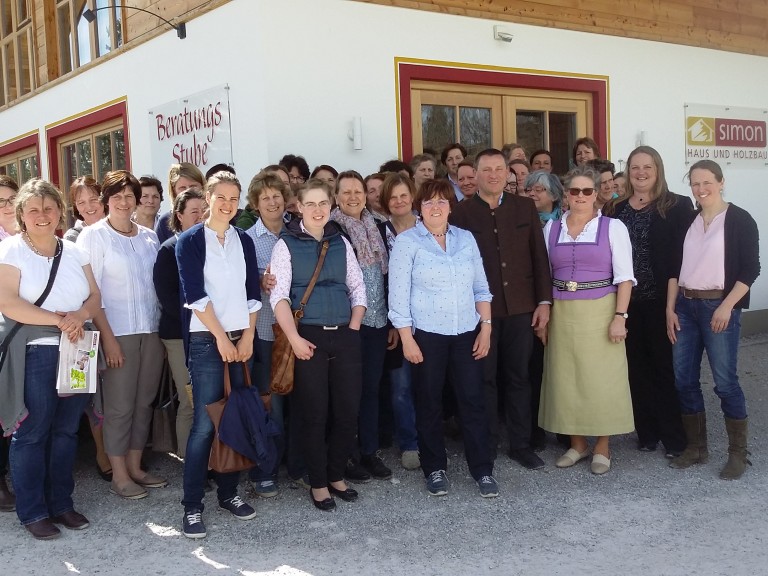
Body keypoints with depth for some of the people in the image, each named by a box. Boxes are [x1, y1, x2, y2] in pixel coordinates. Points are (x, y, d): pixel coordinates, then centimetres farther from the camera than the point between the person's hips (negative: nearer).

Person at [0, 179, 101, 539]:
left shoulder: (73, 252, 10)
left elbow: (94, 296, 9)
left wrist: (80, 316, -13)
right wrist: (60, 319, -19)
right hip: (34, 355, -4)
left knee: (66, 431, 11)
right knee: (31, 435, 2)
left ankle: (61, 503, 23)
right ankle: (32, 512, 14)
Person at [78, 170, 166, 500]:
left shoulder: (149, 237, 10)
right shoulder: (93, 236, -3)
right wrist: (107, 336, -13)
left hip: (152, 331, 5)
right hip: (117, 333, -5)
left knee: (144, 402, 9)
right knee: (119, 406, -1)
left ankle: (134, 467, 21)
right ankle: (119, 476, 10)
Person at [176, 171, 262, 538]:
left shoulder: (244, 241, 12)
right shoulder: (189, 241, -2)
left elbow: (253, 293, 10)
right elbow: (194, 294, -9)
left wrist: (247, 336, 0)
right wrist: (221, 337, -11)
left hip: (241, 339, 5)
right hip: (206, 340, -5)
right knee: (204, 424, -8)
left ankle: (228, 492, 19)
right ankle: (192, 505, 0)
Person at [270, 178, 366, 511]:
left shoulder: (341, 243, 11)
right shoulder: (286, 245, -1)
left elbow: (357, 287, 13)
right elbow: (279, 295, -7)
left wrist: (354, 328, 1)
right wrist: (294, 339, -16)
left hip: (344, 337, 4)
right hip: (309, 337, -4)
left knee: (348, 411, 6)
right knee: (315, 413, 3)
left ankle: (336, 475, 26)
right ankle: (318, 483, 19)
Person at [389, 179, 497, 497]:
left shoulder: (466, 239, 7)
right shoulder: (406, 241, -4)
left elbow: (481, 288, 9)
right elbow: (398, 294, -7)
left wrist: (486, 327, 3)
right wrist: (407, 339, -10)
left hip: (467, 333, 3)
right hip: (427, 335, -3)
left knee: (474, 400, 4)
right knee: (429, 402, 9)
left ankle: (483, 469, 15)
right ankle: (434, 468, 23)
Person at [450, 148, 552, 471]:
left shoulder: (525, 207, 7)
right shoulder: (461, 214, 0)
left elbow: (539, 256, 6)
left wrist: (544, 301, 1)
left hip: (521, 307, 2)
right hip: (480, 310, -2)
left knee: (518, 377, 10)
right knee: (484, 379, 6)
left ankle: (521, 445, 21)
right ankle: (486, 447, 18)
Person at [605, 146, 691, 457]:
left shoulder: (678, 206, -2)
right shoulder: (615, 209, 8)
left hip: (663, 300, -3)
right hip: (627, 300, 3)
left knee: (666, 365, 4)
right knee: (637, 367, 10)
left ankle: (675, 436, 15)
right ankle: (646, 431, 22)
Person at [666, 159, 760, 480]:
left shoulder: (739, 220, -4)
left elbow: (750, 269, -8)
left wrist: (727, 306, -16)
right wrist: (670, 309, 6)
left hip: (719, 307, -5)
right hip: (685, 306, 6)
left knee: (725, 381, -5)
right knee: (684, 379, 6)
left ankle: (738, 453, 9)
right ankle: (696, 447, 20)